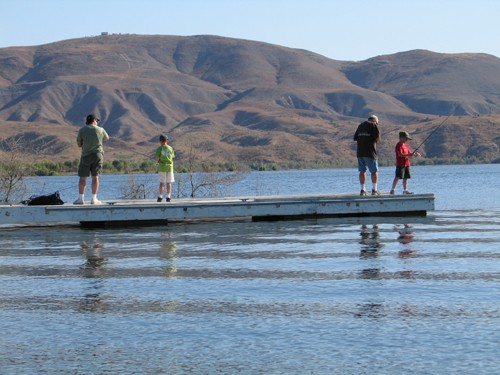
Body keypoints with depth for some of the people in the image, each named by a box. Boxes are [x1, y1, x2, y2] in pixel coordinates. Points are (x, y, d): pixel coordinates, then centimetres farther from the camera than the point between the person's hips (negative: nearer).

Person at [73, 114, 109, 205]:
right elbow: (106, 138, 21)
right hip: (98, 155, 1)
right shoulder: (100, 130, 2)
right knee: (95, 177, 2)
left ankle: (81, 198, 2)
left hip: (86, 156, -1)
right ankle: (94, 199, 1)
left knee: (83, 178, 4)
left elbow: (79, 144, 2)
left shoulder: (82, 130, -2)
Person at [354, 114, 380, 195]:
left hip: (360, 152, 6)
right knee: (374, 171, 1)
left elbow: (355, 138, 17)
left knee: (362, 171, 9)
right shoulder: (373, 125, -2)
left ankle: (363, 190, 8)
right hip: (370, 152, -6)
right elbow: (377, 138, -10)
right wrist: (374, 140, 10)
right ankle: (374, 190, -2)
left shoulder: (361, 125, 18)